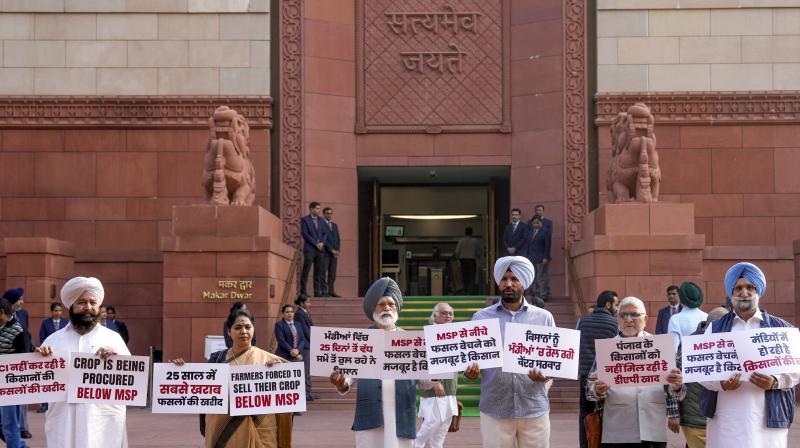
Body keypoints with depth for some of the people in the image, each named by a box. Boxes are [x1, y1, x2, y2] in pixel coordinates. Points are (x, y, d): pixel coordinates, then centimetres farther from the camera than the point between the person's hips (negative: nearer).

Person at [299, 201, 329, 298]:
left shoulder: (320, 220, 16)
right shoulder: (305, 220, -2)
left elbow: (325, 233, 15)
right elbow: (305, 234, -9)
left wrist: (322, 243, -4)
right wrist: (316, 244, -12)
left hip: (320, 249, 6)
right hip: (309, 249, -6)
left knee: (319, 271, 3)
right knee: (306, 271, -5)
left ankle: (317, 291, 5)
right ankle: (303, 291, -2)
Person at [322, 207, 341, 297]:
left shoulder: (334, 225, 19)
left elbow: (338, 239, 17)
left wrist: (337, 250, 1)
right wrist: (331, 250, -14)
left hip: (334, 253, 6)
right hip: (325, 253, -6)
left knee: (332, 273, 4)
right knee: (324, 273, -7)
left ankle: (331, 291, 6)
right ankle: (324, 291, -8)